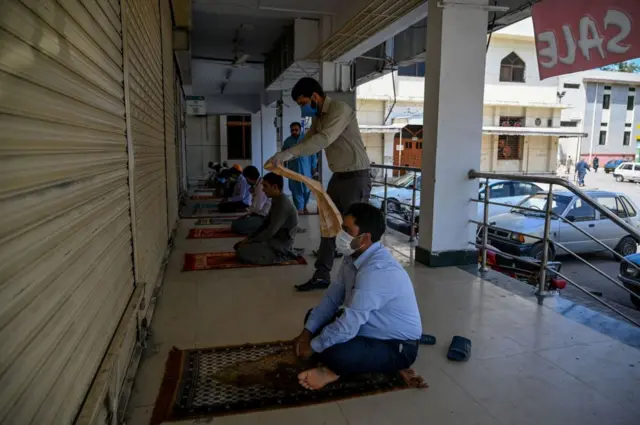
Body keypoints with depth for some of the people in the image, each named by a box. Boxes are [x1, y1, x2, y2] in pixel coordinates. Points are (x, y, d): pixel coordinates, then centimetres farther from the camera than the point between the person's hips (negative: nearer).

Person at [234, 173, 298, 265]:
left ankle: (280, 255, -6)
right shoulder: (276, 200, 9)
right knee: (238, 245, 9)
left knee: (242, 251, -20)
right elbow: (266, 224, 15)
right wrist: (250, 238, 6)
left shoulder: (283, 204, -23)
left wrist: (250, 241, -15)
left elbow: (271, 231, -25)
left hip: (281, 245, -10)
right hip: (274, 239, 10)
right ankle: (279, 254, 6)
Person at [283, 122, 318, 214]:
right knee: (296, 189, 0)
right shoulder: (287, 141, 5)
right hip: (293, 169, 1)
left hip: (306, 169, -1)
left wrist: (314, 167, -1)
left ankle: (304, 206, 25)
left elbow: (313, 154, 1)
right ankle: (300, 208, 4)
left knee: (307, 188, 6)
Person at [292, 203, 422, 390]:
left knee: (332, 353, -33)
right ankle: (334, 366, 0)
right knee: (313, 316, 9)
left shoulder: (377, 271, -34)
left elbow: (348, 326, -32)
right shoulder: (354, 256, -4)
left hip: (397, 347, -9)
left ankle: (335, 369, -2)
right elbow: (332, 296, 4)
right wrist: (307, 332, -3)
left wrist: (312, 347, -17)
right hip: (371, 327, 10)